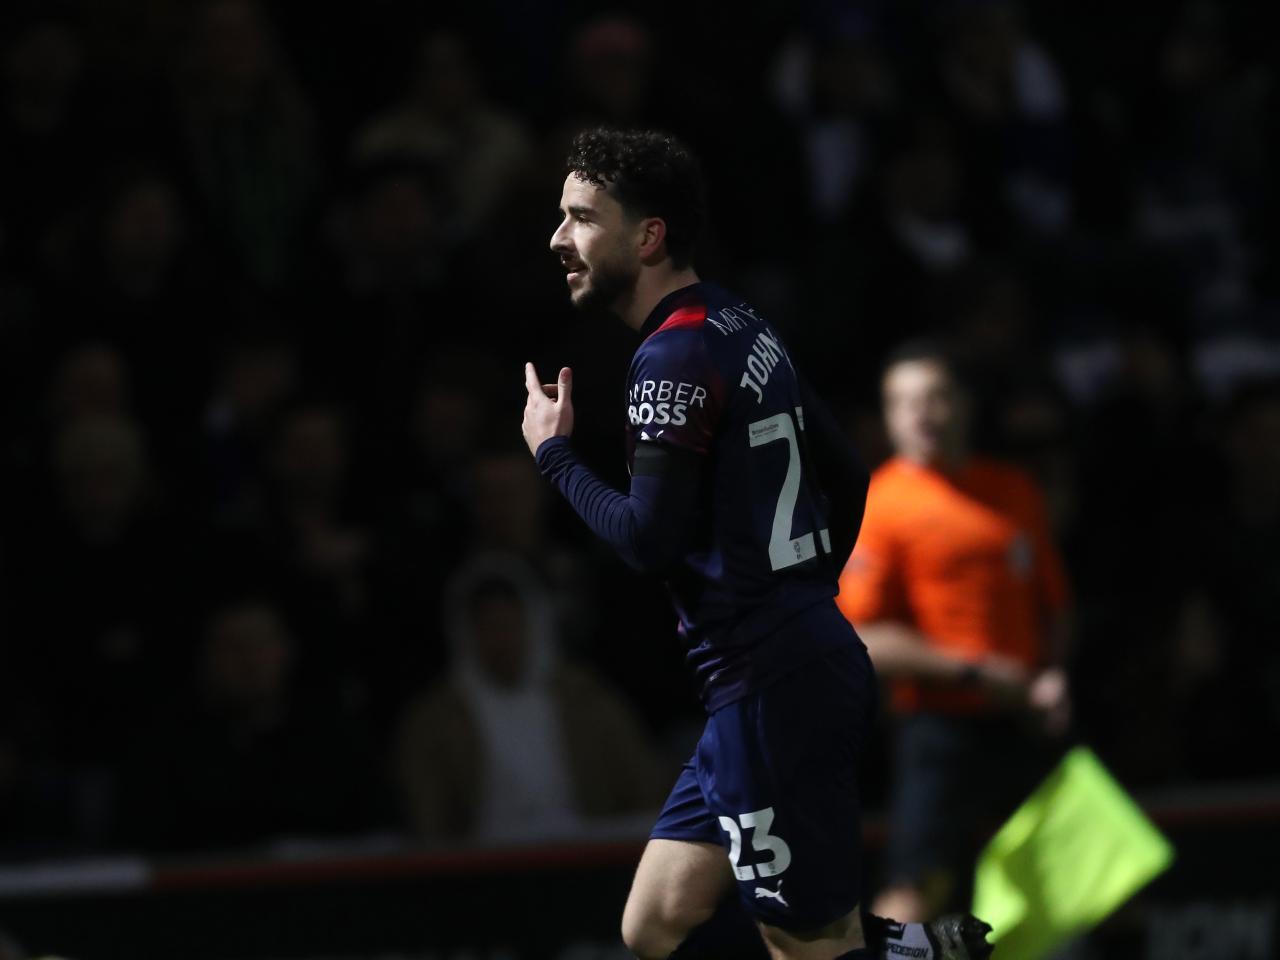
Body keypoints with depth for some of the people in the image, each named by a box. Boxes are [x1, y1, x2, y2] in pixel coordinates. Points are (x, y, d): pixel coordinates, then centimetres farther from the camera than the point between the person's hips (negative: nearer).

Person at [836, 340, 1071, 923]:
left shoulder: (1015, 492, 14)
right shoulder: (879, 506, -5)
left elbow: (1050, 605, 23)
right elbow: (863, 640, -11)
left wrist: (1050, 674, 2)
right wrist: (974, 671, -15)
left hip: (1016, 727, 6)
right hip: (940, 729, -6)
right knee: (916, 894, -15)